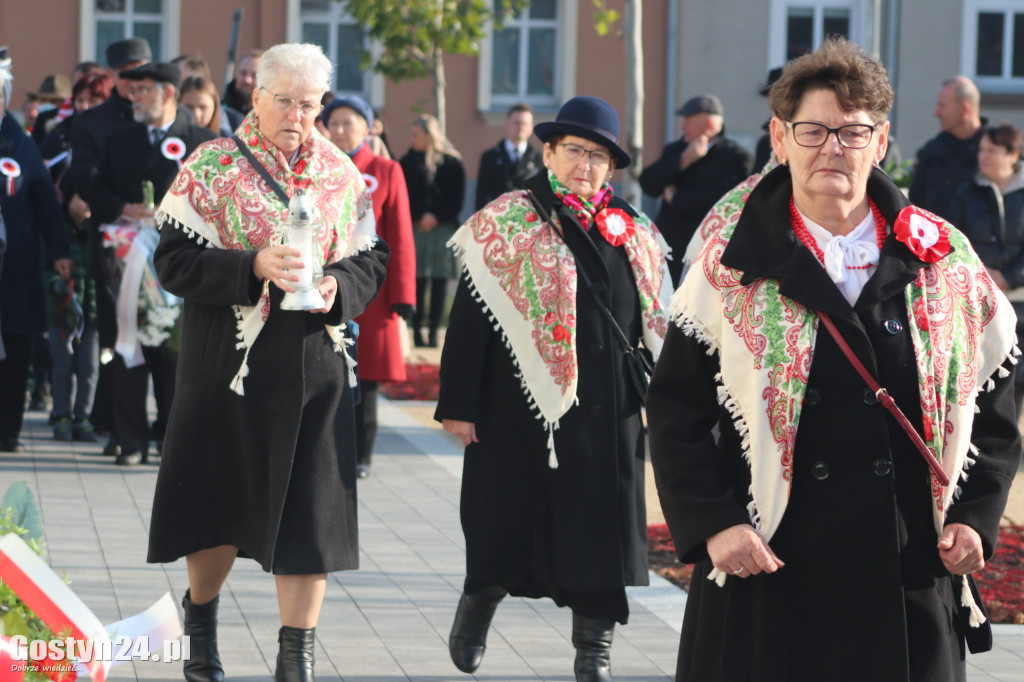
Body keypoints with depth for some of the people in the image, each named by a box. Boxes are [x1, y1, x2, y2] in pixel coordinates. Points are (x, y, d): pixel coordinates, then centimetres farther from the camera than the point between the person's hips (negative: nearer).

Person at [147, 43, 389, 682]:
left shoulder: (342, 174, 8)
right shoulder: (211, 168, -2)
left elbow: (372, 262, 11)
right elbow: (175, 260, -9)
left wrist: (339, 288, -10)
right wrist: (254, 267, -22)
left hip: (315, 365, 2)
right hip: (228, 364, -2)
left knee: (310, 510, -2)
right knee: (219, 502, 8)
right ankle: (201, 624, 32)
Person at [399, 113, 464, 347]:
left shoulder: (451, 163, 2)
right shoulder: (408, 162, 7)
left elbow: (456, 200, 2)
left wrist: (436, 217, -8)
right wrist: (419, 218, -7)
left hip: (443, 227, -1)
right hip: (415, 229, 1)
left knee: (439, 281, -2)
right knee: (418, 280, -4)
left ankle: (433, 333, 2)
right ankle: (417, 331, -1)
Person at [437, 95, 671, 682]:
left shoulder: (636, 237, 10)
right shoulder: (507, 223, -3)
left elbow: (657, 326, 14)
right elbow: (470, 318, -5)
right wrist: (458, 404, -10)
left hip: (607, 414, 3)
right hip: (523, 408, -3)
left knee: (599, 527, 2)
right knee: (511, 519, 6)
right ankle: (478, 603, 34)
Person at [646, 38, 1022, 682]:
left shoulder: (945, 262, 6)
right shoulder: (734, 266, 1)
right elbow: (678, 410, 1)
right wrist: (712, 526, -10)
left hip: (912, 578, 1)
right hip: (767, 574, -1)